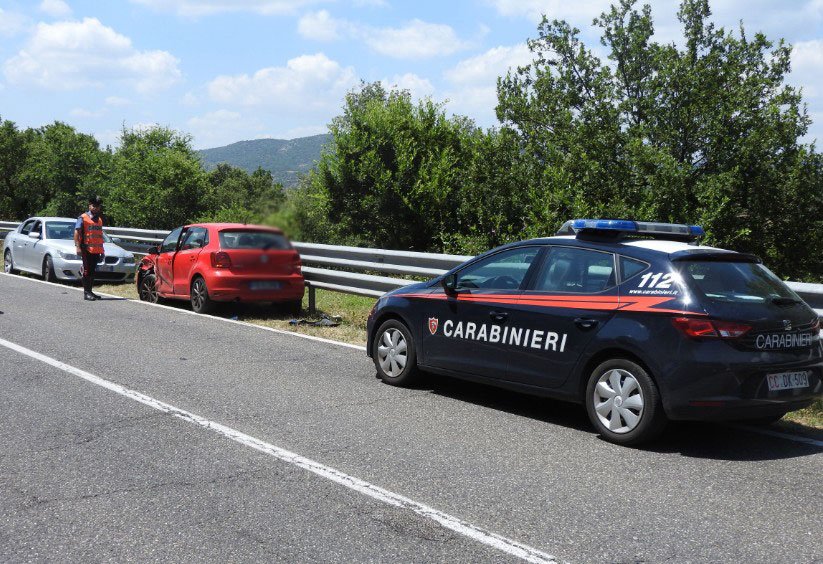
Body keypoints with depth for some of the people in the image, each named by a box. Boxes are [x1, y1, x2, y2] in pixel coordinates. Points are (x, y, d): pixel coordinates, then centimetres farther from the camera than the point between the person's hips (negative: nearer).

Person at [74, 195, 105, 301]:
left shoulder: (99, 219, 18)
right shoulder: (83, 218, -2)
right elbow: (77, 232, -7)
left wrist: (102, 250, 21)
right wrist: (78, 247, -17)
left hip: (96, 250, 6)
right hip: (87, 249, -6)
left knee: (92, 272, 10)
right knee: (87, 271, -5)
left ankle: (90, 291, 16)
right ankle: (86, 293, -4)